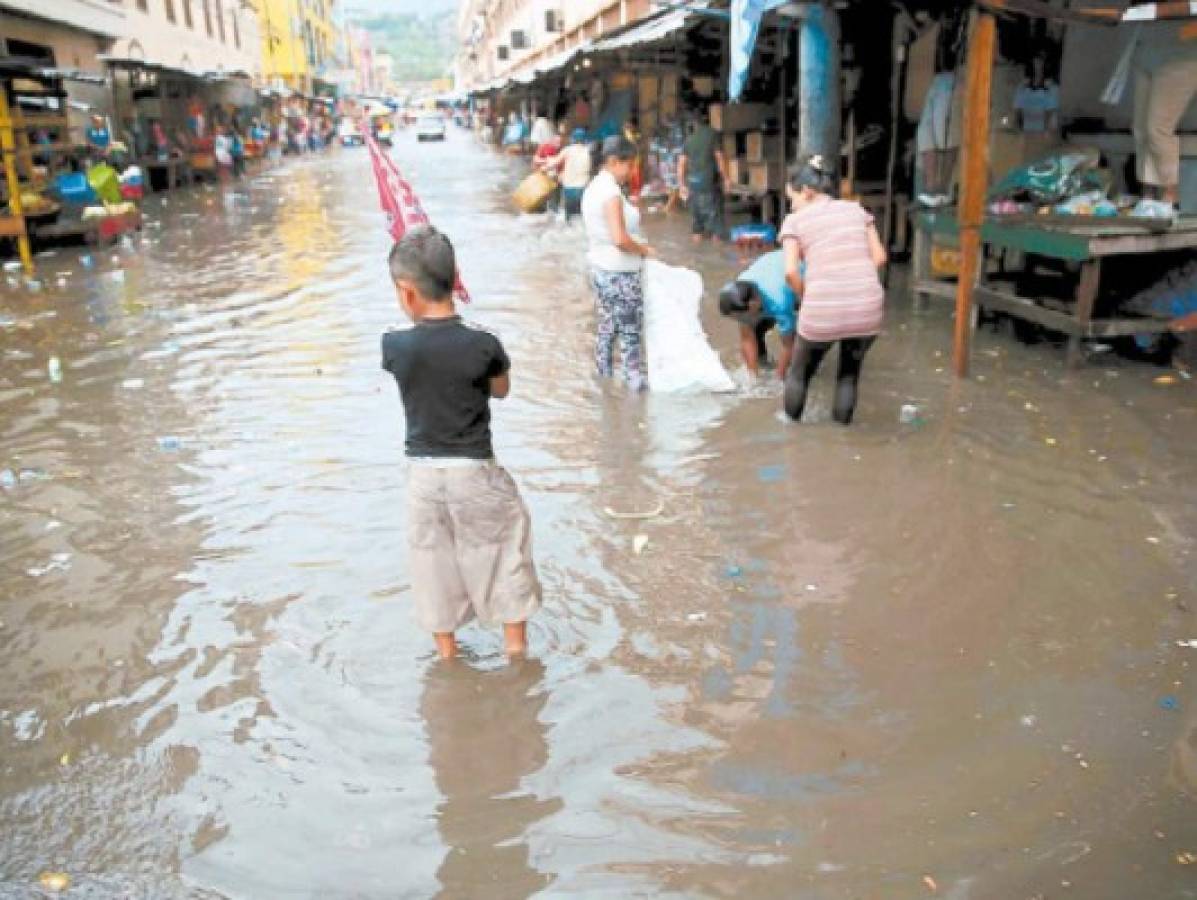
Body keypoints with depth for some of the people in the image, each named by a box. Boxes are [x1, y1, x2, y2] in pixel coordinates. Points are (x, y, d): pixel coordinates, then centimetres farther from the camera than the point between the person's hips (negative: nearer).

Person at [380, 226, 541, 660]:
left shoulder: (394, 346, -12)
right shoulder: (483, 344, -15)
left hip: (423, 474, 2)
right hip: (476, 473, -2)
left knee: (435, 570, 18)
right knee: (504, 563, 16)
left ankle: (448, 658, 34)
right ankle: (517, 654, 28)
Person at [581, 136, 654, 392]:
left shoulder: (594, 188, 8)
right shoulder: (611, 193, -21)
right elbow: (620, 239, -28)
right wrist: (644, 249, -12)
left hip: (600, 267, 9)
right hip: (621, 273, -9)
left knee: (606, 327, 17)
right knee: (630, 331, 2)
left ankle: (604, 377, 26)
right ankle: (635, 380, 11)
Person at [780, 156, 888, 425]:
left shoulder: (795, 221, 4)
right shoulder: (856, 209, 15)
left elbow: (791, 272, -7)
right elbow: (879, 257, 11)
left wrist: (807, 297, 9)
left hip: (822, 312, -3)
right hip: (867, 309, 3)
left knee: (800, 372, 24)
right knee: (850, 372, 28)